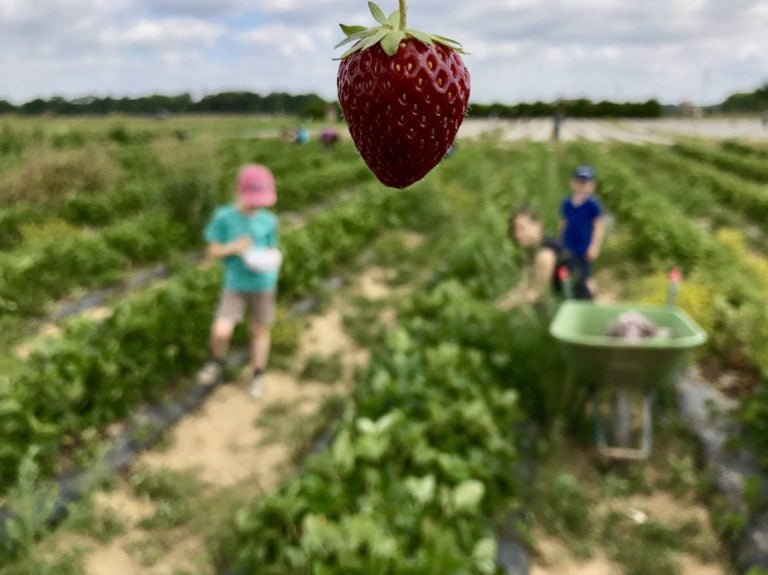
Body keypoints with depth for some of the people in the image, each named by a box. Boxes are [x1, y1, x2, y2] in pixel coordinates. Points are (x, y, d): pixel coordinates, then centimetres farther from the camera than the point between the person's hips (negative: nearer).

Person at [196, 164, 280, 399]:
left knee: (260, 330, 11)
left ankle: (257, 377, 32)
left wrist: (270, 261, -14)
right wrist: (233, 248, -20)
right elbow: (213, 251, -2)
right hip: (235, 285, -1)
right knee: (221, 331, -13)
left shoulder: (268, 221, -2)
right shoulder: (224, 217, -7)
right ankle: (217, 365, 20)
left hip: (263, 284, 2)